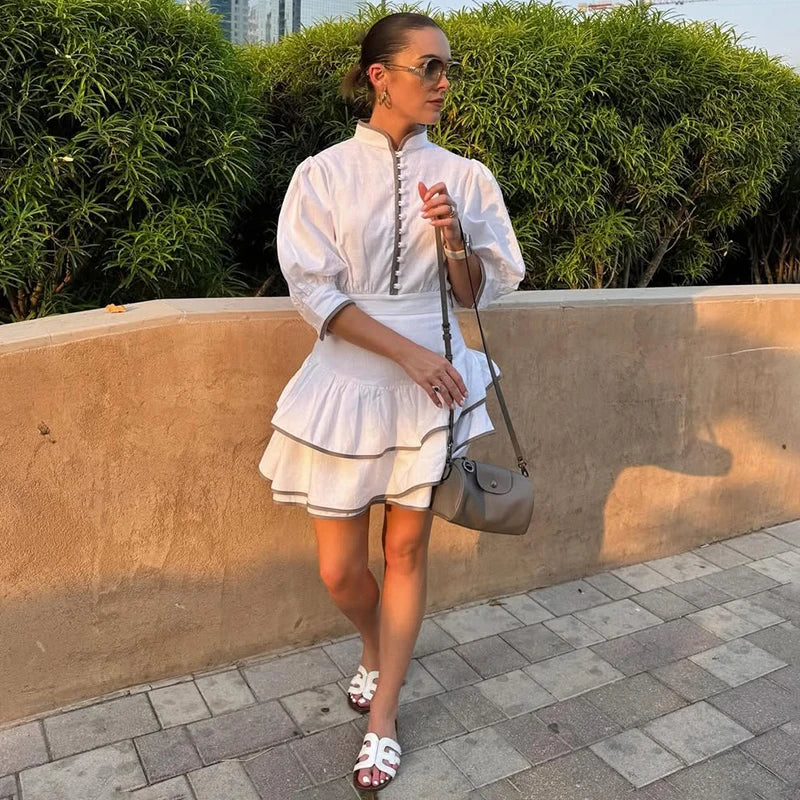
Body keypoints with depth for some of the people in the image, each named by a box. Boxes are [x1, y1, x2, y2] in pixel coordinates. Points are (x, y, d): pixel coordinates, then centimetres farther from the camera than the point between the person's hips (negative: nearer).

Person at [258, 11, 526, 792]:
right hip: (347, 382, 0)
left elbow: (478, 293, 4)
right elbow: (314, 293, -9)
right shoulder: (323, 174, -4)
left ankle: (382, 719, 27)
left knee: (406, 551, 9)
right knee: (338, 569, 7)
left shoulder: (463, 176, 1)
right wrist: (406, 351, -18)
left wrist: (454, 240, -16)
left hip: (431, 382, 1)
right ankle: (375, 650, 43)